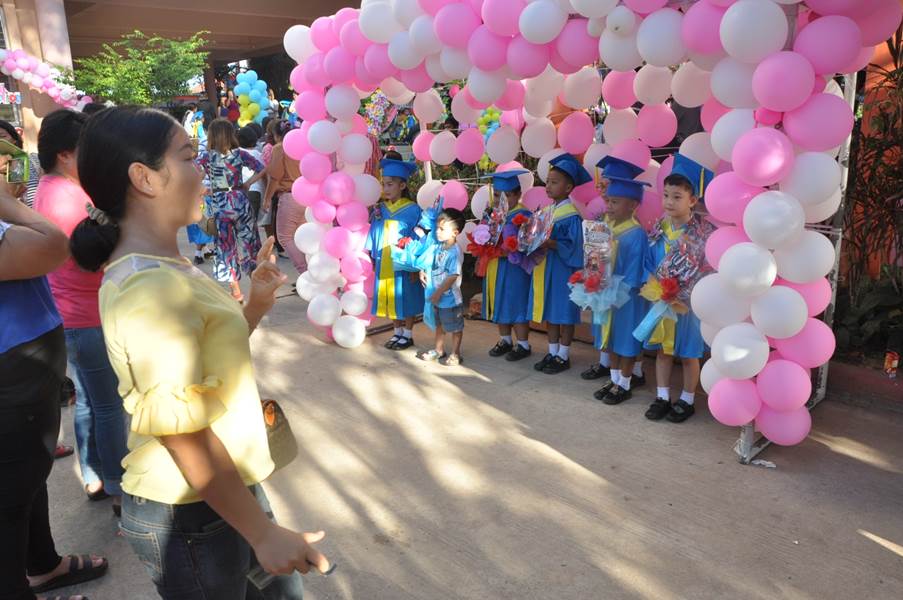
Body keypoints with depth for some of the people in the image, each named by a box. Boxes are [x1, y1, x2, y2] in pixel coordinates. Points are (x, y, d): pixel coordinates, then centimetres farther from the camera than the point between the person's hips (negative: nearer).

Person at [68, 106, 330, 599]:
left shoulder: (162, 266, 5)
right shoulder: (150, 285, -26)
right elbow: (182, 433, -27)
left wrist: (256, 305, 2)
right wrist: (263, 532, -21)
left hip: (229, 489, 9)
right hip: (190, 515, -9)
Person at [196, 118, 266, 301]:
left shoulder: (206, 155, -5)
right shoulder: (239, 153, -2)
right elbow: (261, 169, -3)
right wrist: (247, 184, 3)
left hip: (219, 203, -1)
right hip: (239, 200, 1)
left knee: (226, 246, 7)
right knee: (247, 241, 12)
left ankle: (236, 291, 9)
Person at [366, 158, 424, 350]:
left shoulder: (412, 210, -11)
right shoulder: (381, 209, 4)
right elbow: (375, 234, 10)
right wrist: (373, 258, 8)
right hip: (385, 265, 5)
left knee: (405, 298, 6)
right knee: (391, 299, 13)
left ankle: (408, 335, 20)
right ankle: (397, 332, 28)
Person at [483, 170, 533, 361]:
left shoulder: (523, 216, -14)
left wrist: (506, 248, -30)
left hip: (514, 268, -7)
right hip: (495, 268, 7)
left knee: (516, 306, 1)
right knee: (499, 305, 15)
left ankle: (523, 345, 14)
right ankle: (505, 341, 29)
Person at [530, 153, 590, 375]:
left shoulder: (571, 215, -15)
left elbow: (572, 246, -19)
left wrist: (550, 243, -28)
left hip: (563, 271, -8)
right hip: (546, 269, 8)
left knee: (564, 314, 4)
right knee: (550, 312, 14)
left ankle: (563, 357, 16)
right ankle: (552, 353, 25)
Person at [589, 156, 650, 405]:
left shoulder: (636, 234, -21)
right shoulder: (606, 224, 0)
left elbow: (633, 277, -20)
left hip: (627, 298, -7)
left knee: (626, 341, 8)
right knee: (610, 337, 17)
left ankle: (624, 385, 22)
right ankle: (614, 379, 32)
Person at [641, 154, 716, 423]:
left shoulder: (705, 232, -13)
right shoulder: (659, 229, -1)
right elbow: (648, 263, 4)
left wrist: (687, 289, -20)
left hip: (689, 303, -4)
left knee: (688, 355, 10)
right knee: (662, 350, 13)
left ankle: (687, 401, 25)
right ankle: (662, 398, 26)